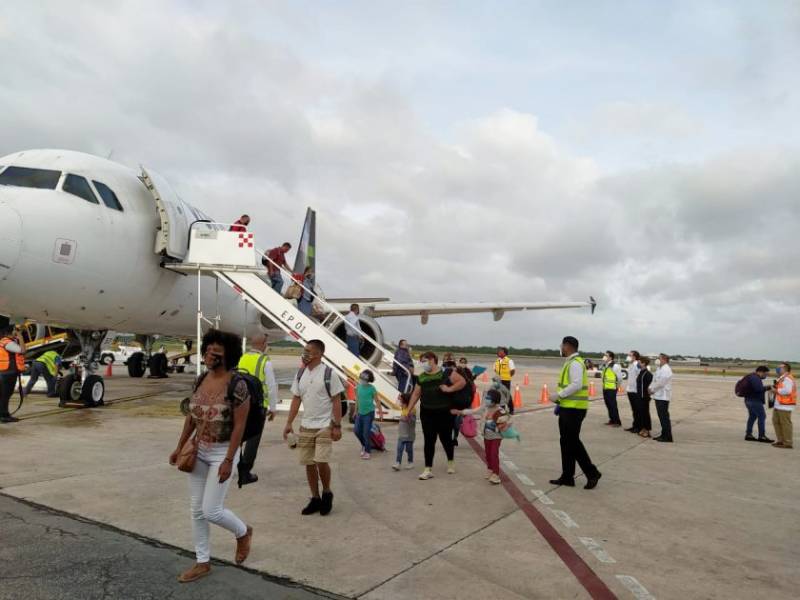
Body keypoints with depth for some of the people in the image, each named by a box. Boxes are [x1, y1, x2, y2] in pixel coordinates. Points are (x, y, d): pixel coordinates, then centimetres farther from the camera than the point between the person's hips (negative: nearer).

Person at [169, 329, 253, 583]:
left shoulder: (237, 385, -19)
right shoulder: (200, 380, 2)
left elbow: (239, 426, -18)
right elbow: (191, 417, 11)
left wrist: (228, 461, -19)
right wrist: (180, 447, 11)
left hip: (222, 453, -7)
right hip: (199, 451, 7)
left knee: (211, 511, -4)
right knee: (197, 510, 11)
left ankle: (243, 532, 26)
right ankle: (202, 563, 26)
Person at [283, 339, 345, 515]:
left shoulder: (328, 374, -10)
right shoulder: (300, 374, 7)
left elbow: (337, 401, -9)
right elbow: (296, 399, 11)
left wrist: (337, 426, -13)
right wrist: (289, 423, 6)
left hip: (324, 426, -5)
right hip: (306, 426, 6)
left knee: (321, 461, -14)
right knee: (308, 463, 7)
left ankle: (327, 493, 12)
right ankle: (315, 499, 22)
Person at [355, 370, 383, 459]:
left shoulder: (371, 388, -13)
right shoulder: (358, 387, 1)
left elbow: (377, 401, -7)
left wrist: (381, 413, -6)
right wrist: (356, 410, 19)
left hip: (369, 413, -5)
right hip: (360, 413, 6)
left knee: (366, 433, -3)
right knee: (357, 431, 10)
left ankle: (367, 451, 12)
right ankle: (364, 445, 36)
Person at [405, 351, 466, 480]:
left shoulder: (446, 373, -7)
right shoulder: (421, 377, 6)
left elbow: (462, 381, -7)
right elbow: (416, 394, 12)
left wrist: (449, 389, -18)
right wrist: (408, 410, 10)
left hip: (444, 413, -3)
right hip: (427, 413, 3)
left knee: (445, 438, 10)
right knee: (429, 441, 2)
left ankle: (450, 462, 37)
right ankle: (428, 469, 9)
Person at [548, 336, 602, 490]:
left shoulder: (575, 363, -15)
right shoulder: (570, 362, 15)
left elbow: (576, 385, -25)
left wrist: (559, 395, -19)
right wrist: (560, 400, 14)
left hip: (574, 409, -10)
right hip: (568, 408, 10)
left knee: (573, 443, -4)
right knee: (566, 442, 13)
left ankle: (592, 473, 8)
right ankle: (567, 477, 20)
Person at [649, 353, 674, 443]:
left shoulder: (666, 370, -15)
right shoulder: (660, 369, 18)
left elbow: (660, 383, -21)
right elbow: (654, 380, 17)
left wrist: (652, 389, -10)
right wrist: (650, 388, 1)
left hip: (663, 397, -10)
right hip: (658, 396, 10)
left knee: (664, 417, -6)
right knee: (662, 417, 14)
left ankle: (667, 437, -2)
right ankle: (664, 434, 21)